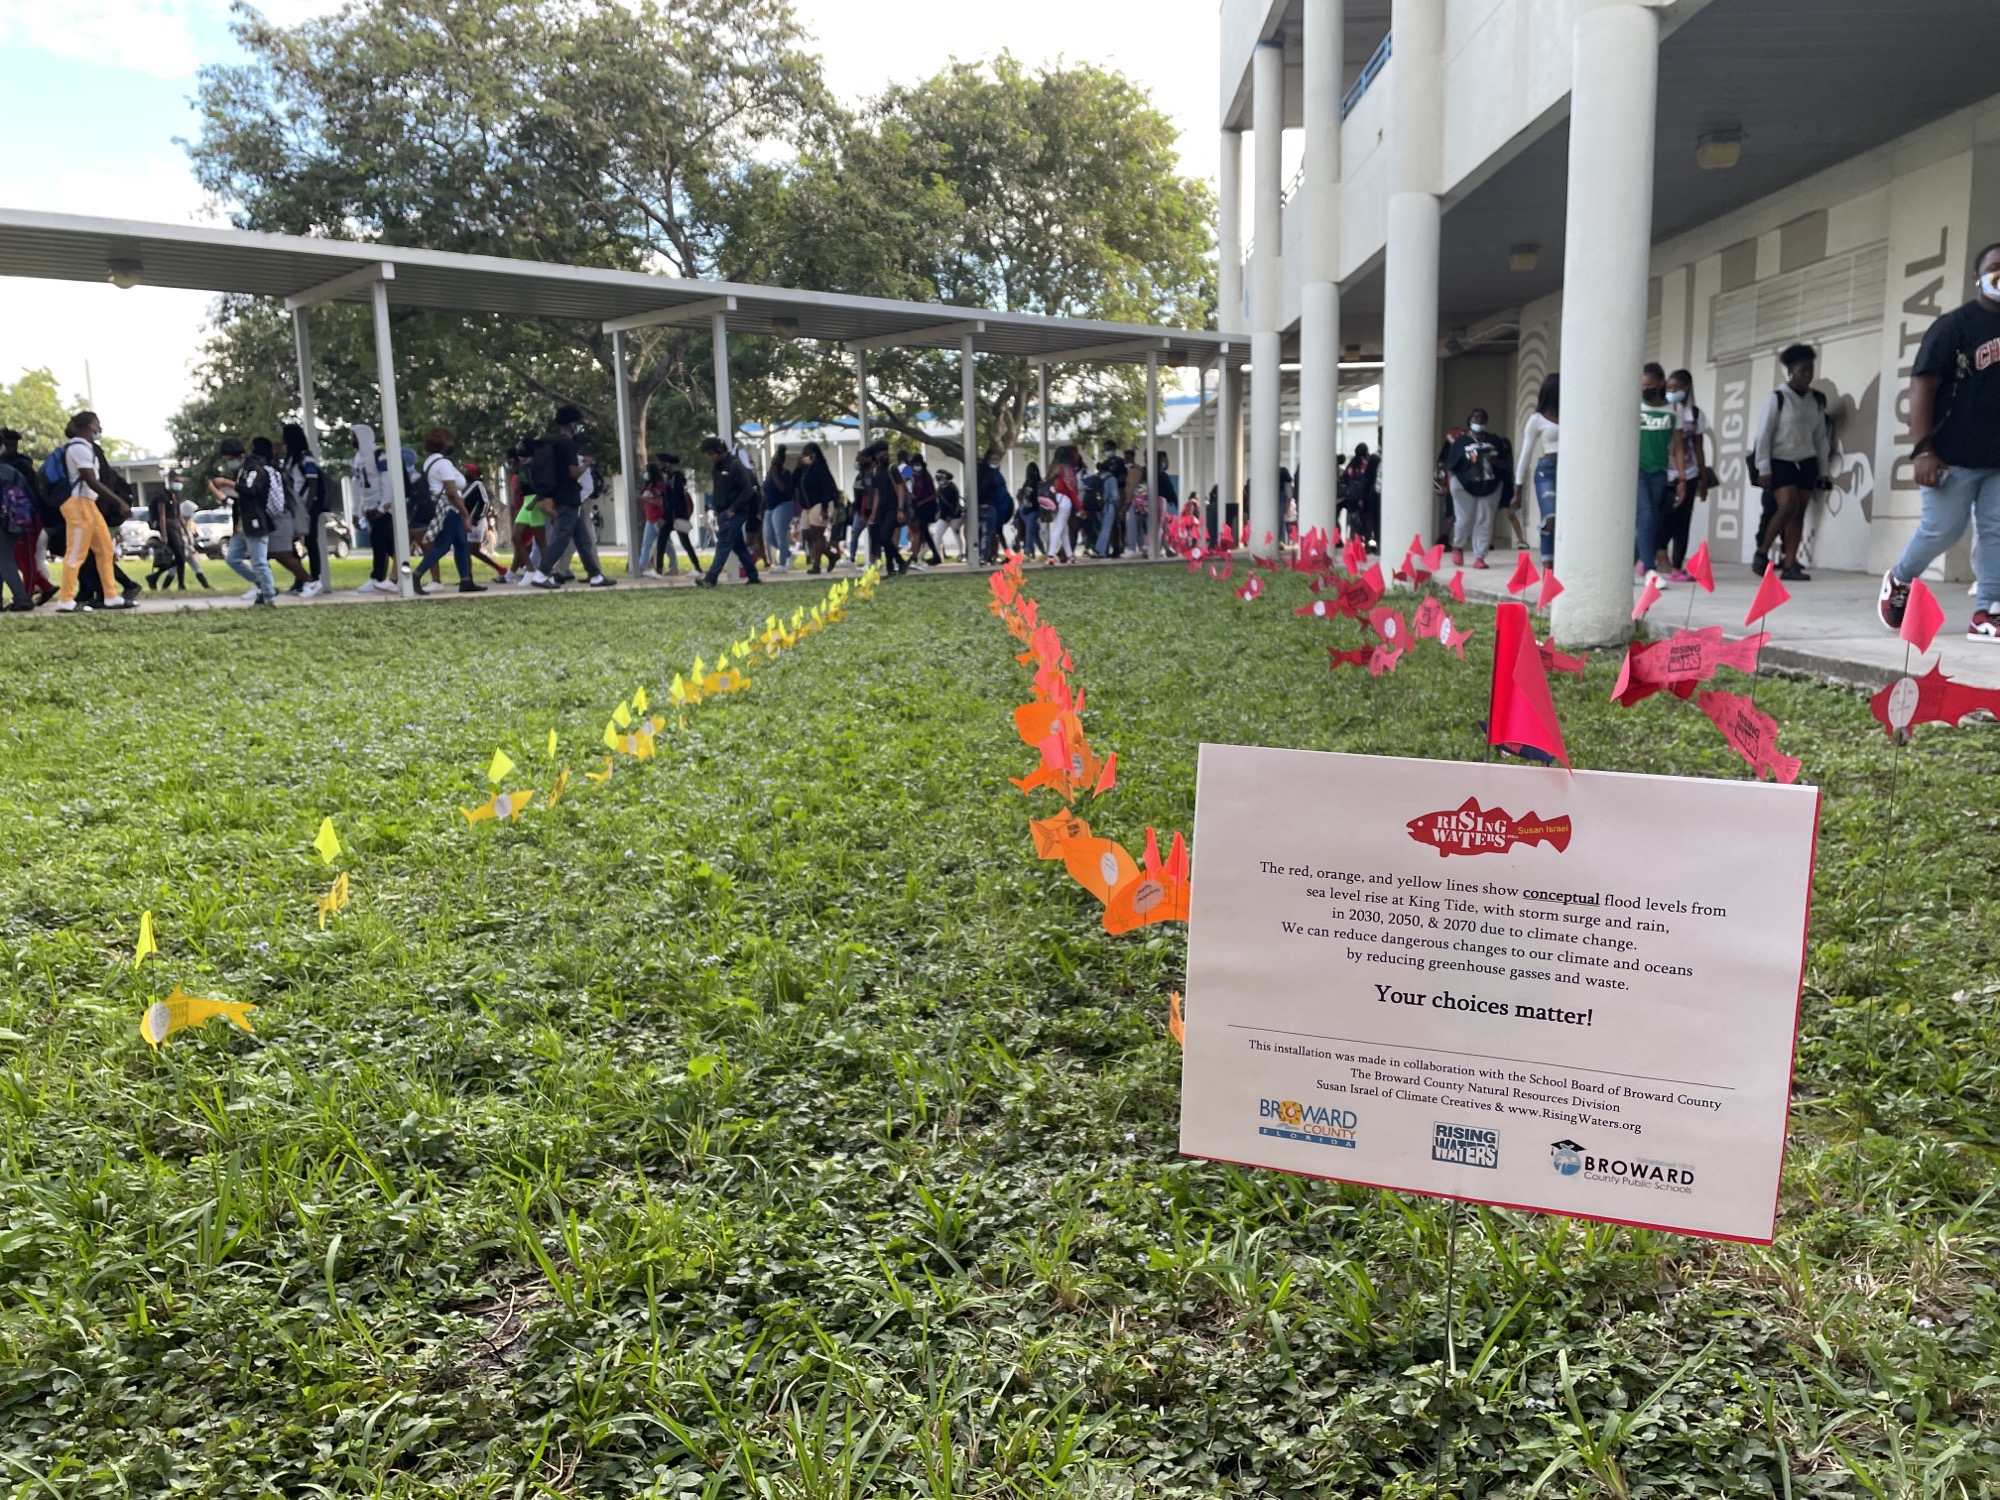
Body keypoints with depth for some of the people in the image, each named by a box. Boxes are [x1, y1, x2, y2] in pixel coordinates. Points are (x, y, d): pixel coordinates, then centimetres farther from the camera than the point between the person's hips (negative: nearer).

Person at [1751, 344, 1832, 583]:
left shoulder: (1816, 402, 10)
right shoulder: (1777, 398, -5)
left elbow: (1821, 437, 14)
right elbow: (1763, 434, -8)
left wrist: (1825, 471, 10)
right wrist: (1764, 468, -13)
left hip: (1807, 463, 5)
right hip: (1781, 462, -5)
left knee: (1799, 513, 0)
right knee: (1788, 506, -21)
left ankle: (1789, 565, 1)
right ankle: (1762, 552, -4)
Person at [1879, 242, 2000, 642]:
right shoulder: (1954, 326, -5)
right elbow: (1922, 386, -10)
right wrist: (1924, 449, -18)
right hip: (1954, 456, -5)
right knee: (1942, 530, -2)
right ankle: (1898, 579, 24)